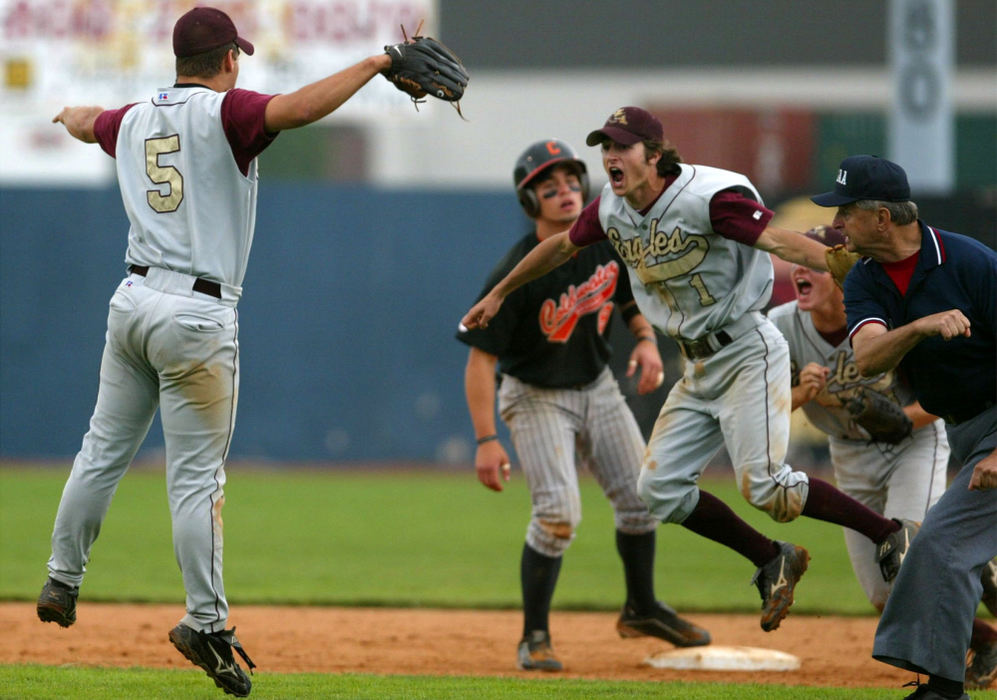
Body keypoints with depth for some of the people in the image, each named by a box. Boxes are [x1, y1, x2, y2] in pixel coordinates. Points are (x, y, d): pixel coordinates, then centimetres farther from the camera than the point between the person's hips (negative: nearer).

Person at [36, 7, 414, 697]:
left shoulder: (134, 120, 12)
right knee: (197, 476, -5)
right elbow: (296, 109, -28)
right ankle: (205, 621, -5)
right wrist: (376, 64, -23)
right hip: (196, 316, -6)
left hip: (133, 303, 6)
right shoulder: (224, 113, -9)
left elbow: (85, 124, 35)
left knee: (104, 451, 18)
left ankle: (63, 581, 23)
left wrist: (74, 114, 59)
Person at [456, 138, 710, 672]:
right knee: (558, 511, -19)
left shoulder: (607, 241, -8)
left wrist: (646, 339, -12)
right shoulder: (515, 275, -26)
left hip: (597, 387, 6)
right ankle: (534, 638, -7)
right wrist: (486, 441, -30)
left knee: (642, 496, 6)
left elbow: (631, 297, 10)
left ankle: (641, 608, 28)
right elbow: (480, 358, -24)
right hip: (536, 397, -6)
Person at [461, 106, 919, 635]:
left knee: (763, 485, -20)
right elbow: (563, 246, 22)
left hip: (748, 353, -8)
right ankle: (773, 562, 16)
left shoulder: (708, 196, -21)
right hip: (699, 369, 8)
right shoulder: (612, 208, 2)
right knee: (659, 490, 2)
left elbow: (779, 241, -32)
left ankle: (891, 534, -5)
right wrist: (499, 293, 32)